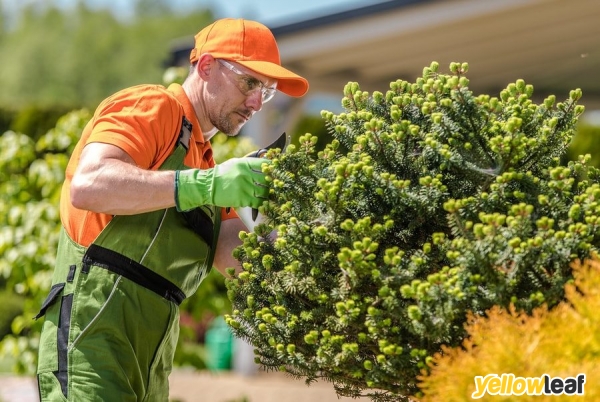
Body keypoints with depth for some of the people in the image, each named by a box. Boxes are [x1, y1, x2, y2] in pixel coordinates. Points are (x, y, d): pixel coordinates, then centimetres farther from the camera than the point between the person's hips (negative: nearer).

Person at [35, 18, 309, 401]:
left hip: (151, 348, 9)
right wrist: (205, 185, -26)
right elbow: (87, 185, -21)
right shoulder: (151, 107, -1)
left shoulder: (204, 159, 25)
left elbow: (233, 254, 10)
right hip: (94, 326, -9)